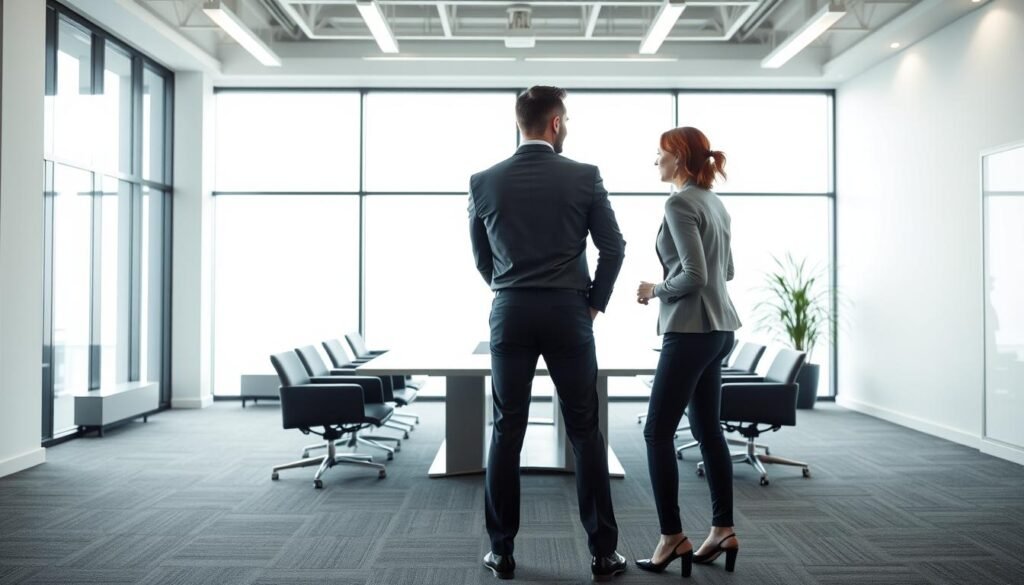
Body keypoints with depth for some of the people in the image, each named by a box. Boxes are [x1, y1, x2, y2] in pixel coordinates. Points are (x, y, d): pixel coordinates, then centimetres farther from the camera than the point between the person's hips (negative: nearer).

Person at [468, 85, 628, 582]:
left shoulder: (484, 182, 2)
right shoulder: (584, 177, -3)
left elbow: (481, 258, 10)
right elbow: (613, 248, -2)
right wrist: (594, 303, 10)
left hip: (510, 315, 2)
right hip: (568, 314, -1)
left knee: (507, 433, 8)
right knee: (585, 432, 6)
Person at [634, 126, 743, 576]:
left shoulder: (680, 203, -14)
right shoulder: (713, 202, 13)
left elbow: (694, 276, -21)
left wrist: (656, 291, -5)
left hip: (691, 329, -9)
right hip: (718, 327, 9)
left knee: (658, 433, -2)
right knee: (707, 428, 14)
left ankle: (673, 537, 4)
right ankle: (723, 530, 19)